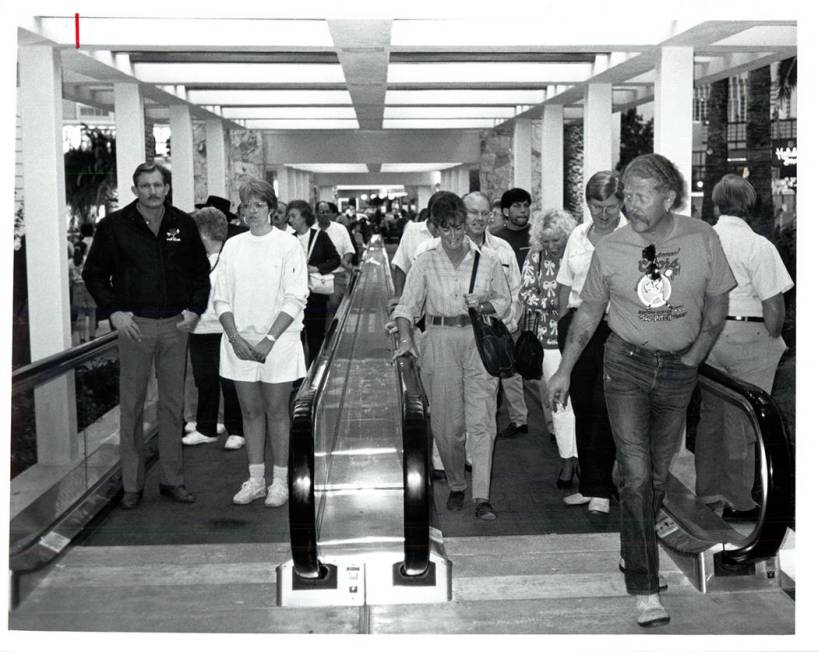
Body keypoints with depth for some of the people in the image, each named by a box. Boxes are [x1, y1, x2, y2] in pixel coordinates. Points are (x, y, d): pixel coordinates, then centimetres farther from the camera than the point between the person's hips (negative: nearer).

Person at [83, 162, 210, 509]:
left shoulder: (184, 224, 6)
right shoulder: (114, 225, -1)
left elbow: (201, 271, 14)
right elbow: (93, 273, 4)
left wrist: (194, 309, 2)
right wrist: (113, 311, -6)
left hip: (175, 325, 2)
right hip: (134, 325, -2)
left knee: (173, 404, 8)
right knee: (131, 405, 3)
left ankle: (172, 480, 18)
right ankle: (132, 484, 11)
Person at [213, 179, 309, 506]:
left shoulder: (289, 245, -3)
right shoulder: (232, 246, 7)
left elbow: (295, 299, -9)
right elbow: (221, 298, 5)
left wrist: (269, 339, -15)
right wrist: (235, 337, -9)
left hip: (278, 342, -3)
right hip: (239, 342, 3)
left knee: (277, 411, 3)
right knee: (250, 411, 9)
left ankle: (279, 480, 13)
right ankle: (256, 479, 19)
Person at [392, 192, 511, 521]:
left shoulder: (487, 259, 3)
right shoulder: (425, 262, 2)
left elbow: (504, 299, 13)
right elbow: (408, 305, -1)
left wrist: (483, 306, -8)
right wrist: (406, 337, -17)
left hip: (479, 340, 0)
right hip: (440, 342, 1)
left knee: (481, 421, -7)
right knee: (446, 422, 5)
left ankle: (481, 497, -5)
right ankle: (456, 486, 24)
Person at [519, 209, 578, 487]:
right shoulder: (535, 258, 2)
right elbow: (526, 295, -2)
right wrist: (554, 302, -16)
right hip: (549, 337, 1)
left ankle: (581, 455, 15)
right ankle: (567, 459, 12)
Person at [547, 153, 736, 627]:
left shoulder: (703, 239, -7)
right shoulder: (609, 249, -8)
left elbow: (718, 306, 2)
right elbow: (589, 313, 3)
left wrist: (693, 359, -4)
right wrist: (565, 370, 2)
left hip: (679, 369, 2)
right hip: (626, 362, -2)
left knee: (660, 472, 12)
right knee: (636, 475, -9)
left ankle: (638, 545, 34)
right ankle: (646, 591, -6)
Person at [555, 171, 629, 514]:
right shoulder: (578, 235, 12)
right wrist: (563, 321, 12)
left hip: (616, 327, -5)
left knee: (605, 405, -8)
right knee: (582, 405, 9)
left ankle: (600, 489, 2)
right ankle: (588, 484, 20)